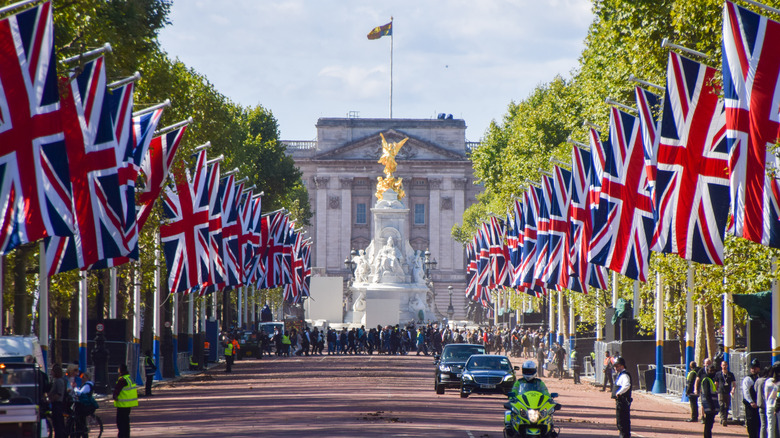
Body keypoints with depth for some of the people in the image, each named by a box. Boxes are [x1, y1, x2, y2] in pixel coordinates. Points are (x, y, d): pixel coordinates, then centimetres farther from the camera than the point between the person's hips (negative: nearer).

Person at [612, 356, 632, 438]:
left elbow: (626, 385, -35)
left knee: (622, 422, -8)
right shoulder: (620, 375, 16)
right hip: (619, 401, 11)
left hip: (623, 401, -11)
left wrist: (619, 393, -26)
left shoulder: (624, 375, -16)